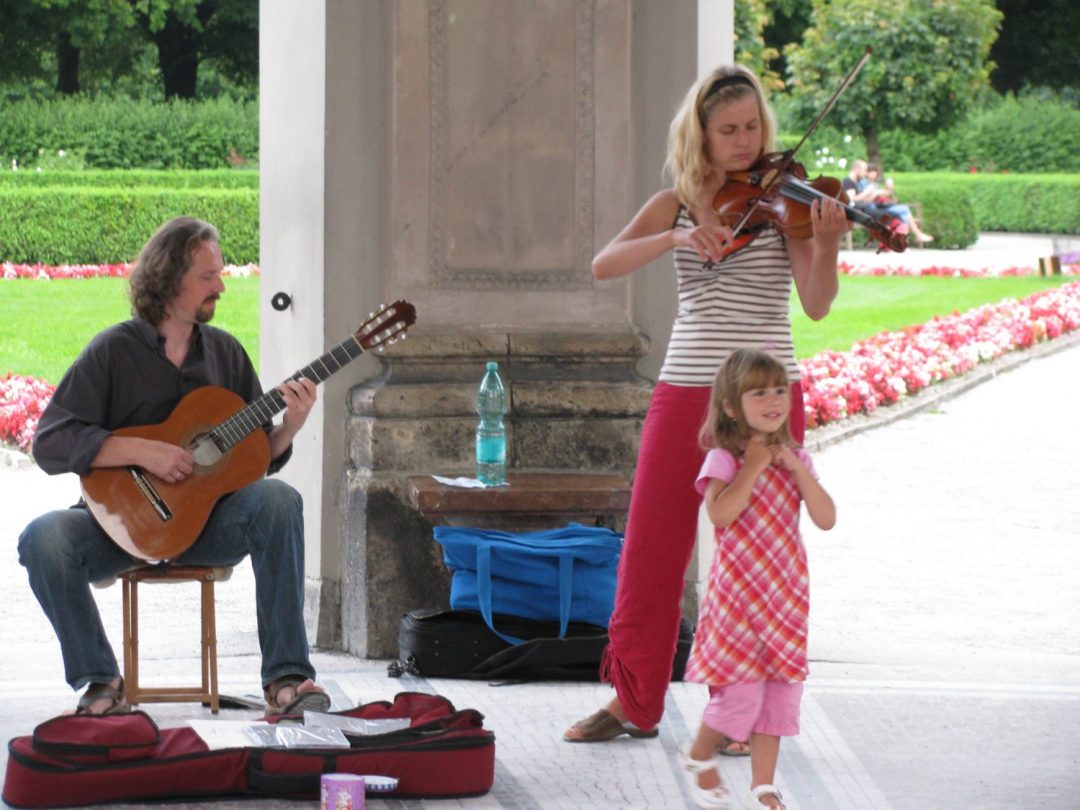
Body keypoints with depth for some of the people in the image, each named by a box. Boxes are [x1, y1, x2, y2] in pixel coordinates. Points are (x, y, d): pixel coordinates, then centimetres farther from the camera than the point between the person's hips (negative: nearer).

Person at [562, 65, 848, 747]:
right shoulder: (676, 205, 7)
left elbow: (817, 303, -13)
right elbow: (605, 265, -8)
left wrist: (827, 244, -32)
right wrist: (677, 237, -23)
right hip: (684, 391, 3)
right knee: (649, 550, 4)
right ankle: (634, 702, 16)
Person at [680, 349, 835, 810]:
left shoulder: (794, 459, 8)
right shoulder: (724, 460, -8)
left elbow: (826, 519, -1)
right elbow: (720, 513, -25)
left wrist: (797, 469, -10)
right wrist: (753, 466, -20)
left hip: (785, 594, 5)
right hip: (737, 593, -5)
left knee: (779, 689, 6)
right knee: (741, 689, -8)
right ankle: (698, 757, 18)